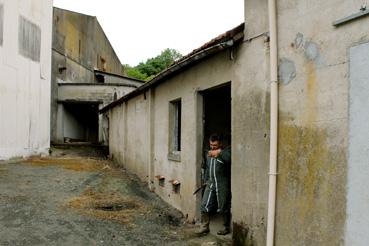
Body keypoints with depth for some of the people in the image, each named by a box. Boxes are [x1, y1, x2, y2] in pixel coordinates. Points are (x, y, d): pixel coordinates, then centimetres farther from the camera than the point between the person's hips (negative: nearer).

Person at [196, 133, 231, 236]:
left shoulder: (226, 151, -6)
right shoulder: (208, 153, 15)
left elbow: (229, 158, -30)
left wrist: (219, 152, -28)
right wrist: (206, 180, 19)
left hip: (223, 185, -6)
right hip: (210, 184, 6)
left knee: (224, 208, 5)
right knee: (204, 206, 4)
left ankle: (227, 228, 23)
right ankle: (204, 227, 17)